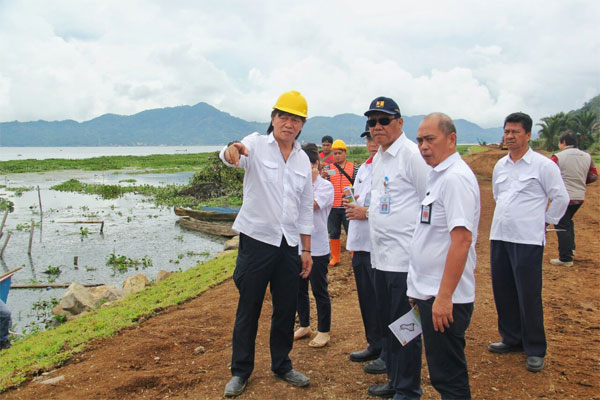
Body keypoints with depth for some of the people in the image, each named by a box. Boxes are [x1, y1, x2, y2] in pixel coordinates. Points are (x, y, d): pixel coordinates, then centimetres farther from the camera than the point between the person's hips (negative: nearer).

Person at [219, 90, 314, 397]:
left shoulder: (303, 159, 8)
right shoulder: (256, 144, -5)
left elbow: (305, 207, 12)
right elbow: (233, 156, -28)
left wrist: (306, 249, 10)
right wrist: (232, 150, -53)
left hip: (288, 245, 4)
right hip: (256, 241, -4)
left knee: (286, 309, 13)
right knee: (248, 310, 7)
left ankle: (282, 365, 33)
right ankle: (240, 371, 24)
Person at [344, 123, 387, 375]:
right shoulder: (364, 168, 16)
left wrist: (367, 212, -19)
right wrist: (352, 205, 6)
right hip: (360, 243, 9)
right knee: (367, 299, 17)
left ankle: (389, 354, 14)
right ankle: (375, 345, 32)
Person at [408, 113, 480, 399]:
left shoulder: (456, 177, -15)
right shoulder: (437, 176, 15)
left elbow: (462, 239, -24)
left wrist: (444, 296, -25)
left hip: (444, 298, -10)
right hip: (429, 291, 10)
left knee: (448, 376, 1)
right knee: (441, 372, 19)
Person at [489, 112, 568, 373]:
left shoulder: (543, 165, -6)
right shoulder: (500, 165, 12)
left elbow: (561, 198, -1)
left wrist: (545, 222, 3)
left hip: (528, 240, -6)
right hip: (499, 237, 6)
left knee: (529, 296, -2)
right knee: (502, 292, 12)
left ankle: (535, 350, 13)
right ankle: (512, 339, 29)